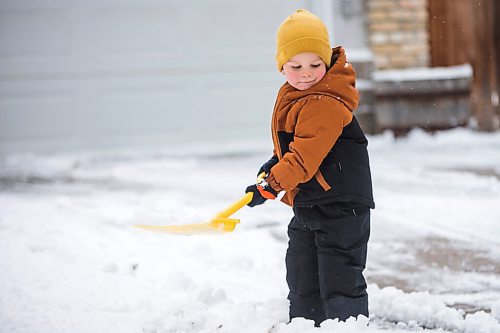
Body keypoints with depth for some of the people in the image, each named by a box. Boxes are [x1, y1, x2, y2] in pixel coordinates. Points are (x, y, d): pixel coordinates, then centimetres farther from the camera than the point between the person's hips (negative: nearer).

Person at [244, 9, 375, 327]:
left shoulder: (325, 104, -24)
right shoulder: (292, 96, 8)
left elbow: (305, 156, -29)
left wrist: (271, 186, -27)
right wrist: (277, 161, 13)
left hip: (341, 207, -10)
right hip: (307, 205, 10)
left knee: (340, 281, -6)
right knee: (301, 277, 18)